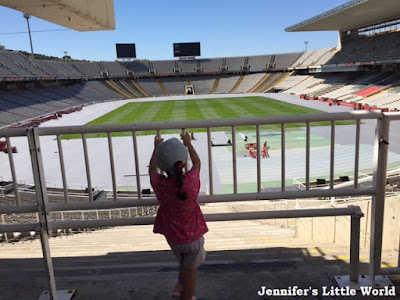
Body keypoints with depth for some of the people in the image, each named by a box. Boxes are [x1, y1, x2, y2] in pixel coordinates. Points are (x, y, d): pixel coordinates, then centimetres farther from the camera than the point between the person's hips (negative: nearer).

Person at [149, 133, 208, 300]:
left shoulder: (159, 184, -22)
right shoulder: (191, 181, -26)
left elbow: (152, 169, 3)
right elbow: (197, 162, -2)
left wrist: (156, 148, 16)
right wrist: (188, 143, 12)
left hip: (172, 237, 3)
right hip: (192, 237, -2)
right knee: (190, 270, 20)